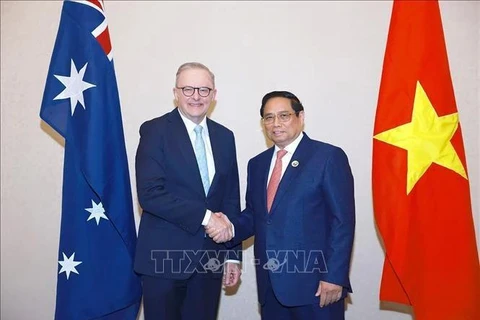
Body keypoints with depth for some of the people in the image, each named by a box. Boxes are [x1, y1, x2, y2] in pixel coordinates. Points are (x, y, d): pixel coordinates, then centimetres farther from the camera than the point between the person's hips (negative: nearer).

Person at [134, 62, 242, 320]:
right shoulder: (154, 131, -7)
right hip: (165, 257, -4)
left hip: (211, 258, 4)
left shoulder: (225, 137, 7)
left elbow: (231, 198, 8)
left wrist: (233, 254, 6)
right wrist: (204, 215, -18)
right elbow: (150, 194, -17)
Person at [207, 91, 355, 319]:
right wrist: (232, 229, -5)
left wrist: (334, 276, -14)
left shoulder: (329, 157, -6)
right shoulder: (257, 163, 11)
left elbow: (343, 221, -10)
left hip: (313, 282, -5)